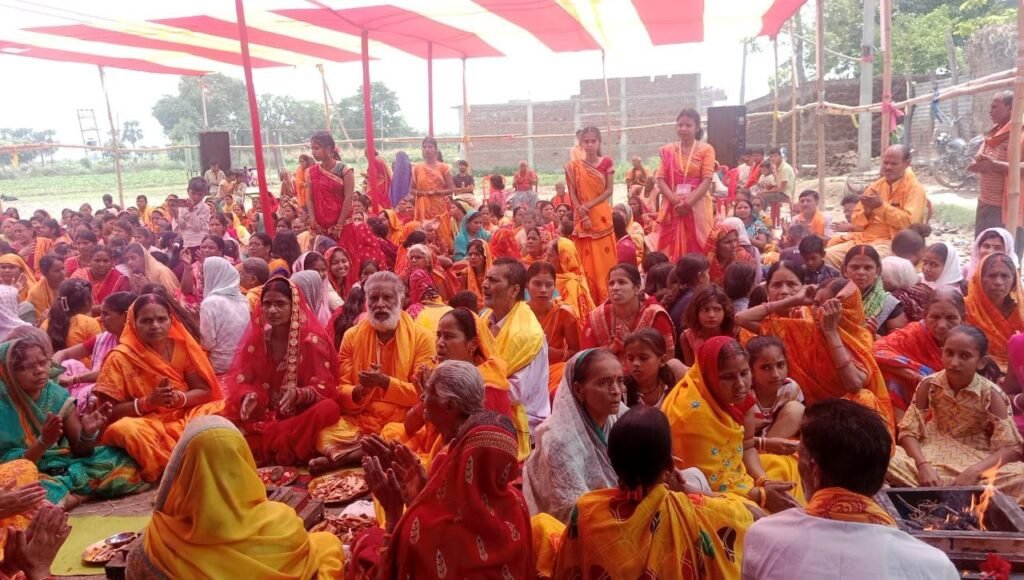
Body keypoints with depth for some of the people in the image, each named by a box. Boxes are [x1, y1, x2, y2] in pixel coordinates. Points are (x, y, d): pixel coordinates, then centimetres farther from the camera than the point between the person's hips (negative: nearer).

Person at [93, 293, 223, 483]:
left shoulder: (181, 346, 1)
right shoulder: (120, 358, -7)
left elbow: (205, 390, 3)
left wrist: (179, 398, -18)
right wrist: (148, 402, -22)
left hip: (183, 417, 3)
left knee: (221, 411, -21)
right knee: (124, 429, -37)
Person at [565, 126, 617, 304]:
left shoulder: (606, 162, 3)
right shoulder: (574, 166, 4)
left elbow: (609, 190, -2)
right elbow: (572, 194, 0)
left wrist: (589, 206, -12)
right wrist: (582, 213, -13)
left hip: (602, 216, 0)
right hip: (582, 218, 1)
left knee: (605, 257, -2)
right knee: (586, 259, 1)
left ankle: (607, 299, 4)